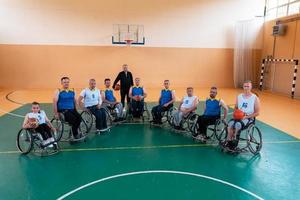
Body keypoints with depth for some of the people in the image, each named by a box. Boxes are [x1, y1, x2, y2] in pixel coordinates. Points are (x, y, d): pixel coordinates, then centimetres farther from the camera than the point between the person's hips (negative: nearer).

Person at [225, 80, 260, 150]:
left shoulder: (255, 98, -2)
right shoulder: (239, 96, 11)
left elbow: (257, 113, -4)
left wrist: (246, 116, -15)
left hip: (249, 118, -3)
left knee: (238, 124, -32)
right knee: (230, 124, -28)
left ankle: (233, 140, -15)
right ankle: (229, 140, -21)